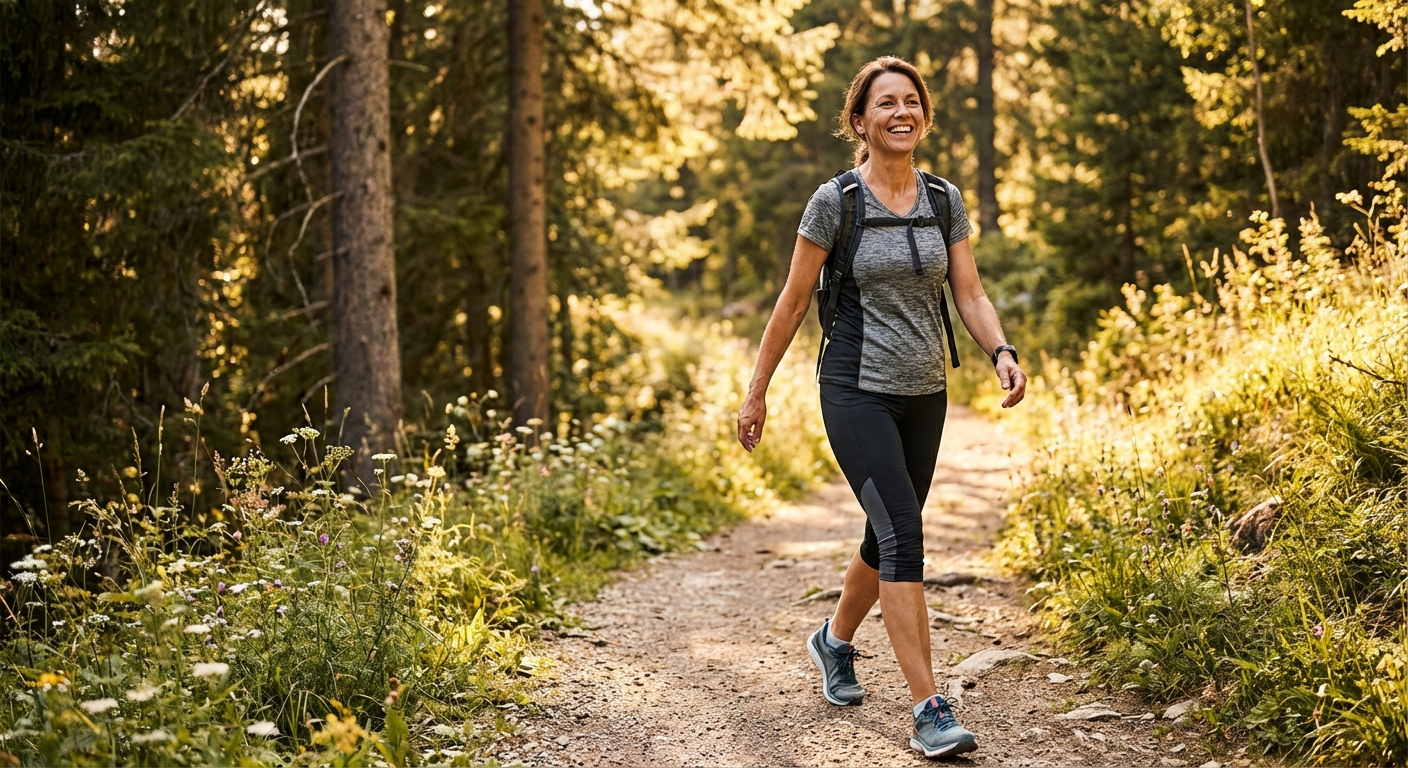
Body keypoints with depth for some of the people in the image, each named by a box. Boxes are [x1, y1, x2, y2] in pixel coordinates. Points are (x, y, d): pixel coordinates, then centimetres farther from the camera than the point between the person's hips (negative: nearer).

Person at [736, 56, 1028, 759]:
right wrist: (756, 392, 1)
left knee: (888, 535, 16)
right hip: (857, 391, -5)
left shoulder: (944, 200, 5)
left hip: (924, 394, 5)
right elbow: (793, 303, -2)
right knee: (903, 532, -17)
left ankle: (834, 642, 44)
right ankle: (929, 713, -16)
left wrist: (1002, 352, -17)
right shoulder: (836, 201, -7)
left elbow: (970, 294, 3)